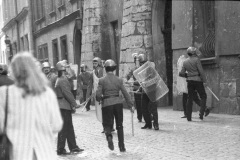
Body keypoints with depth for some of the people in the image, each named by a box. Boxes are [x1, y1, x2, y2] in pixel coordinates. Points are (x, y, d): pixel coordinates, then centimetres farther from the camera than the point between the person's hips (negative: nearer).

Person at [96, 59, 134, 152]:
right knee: (119, 125, 14)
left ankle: (109, 136, -21)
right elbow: (125, 93, 1)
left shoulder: (102, 80, -5)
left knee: (107, 124, 11)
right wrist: (131, 105, 6)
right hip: (118, 103, 2)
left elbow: (98, 95, -8)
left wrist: (100, 99, 15)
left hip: (107, 104, -2)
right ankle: (121, 146, 13)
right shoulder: (119, 80, 1)